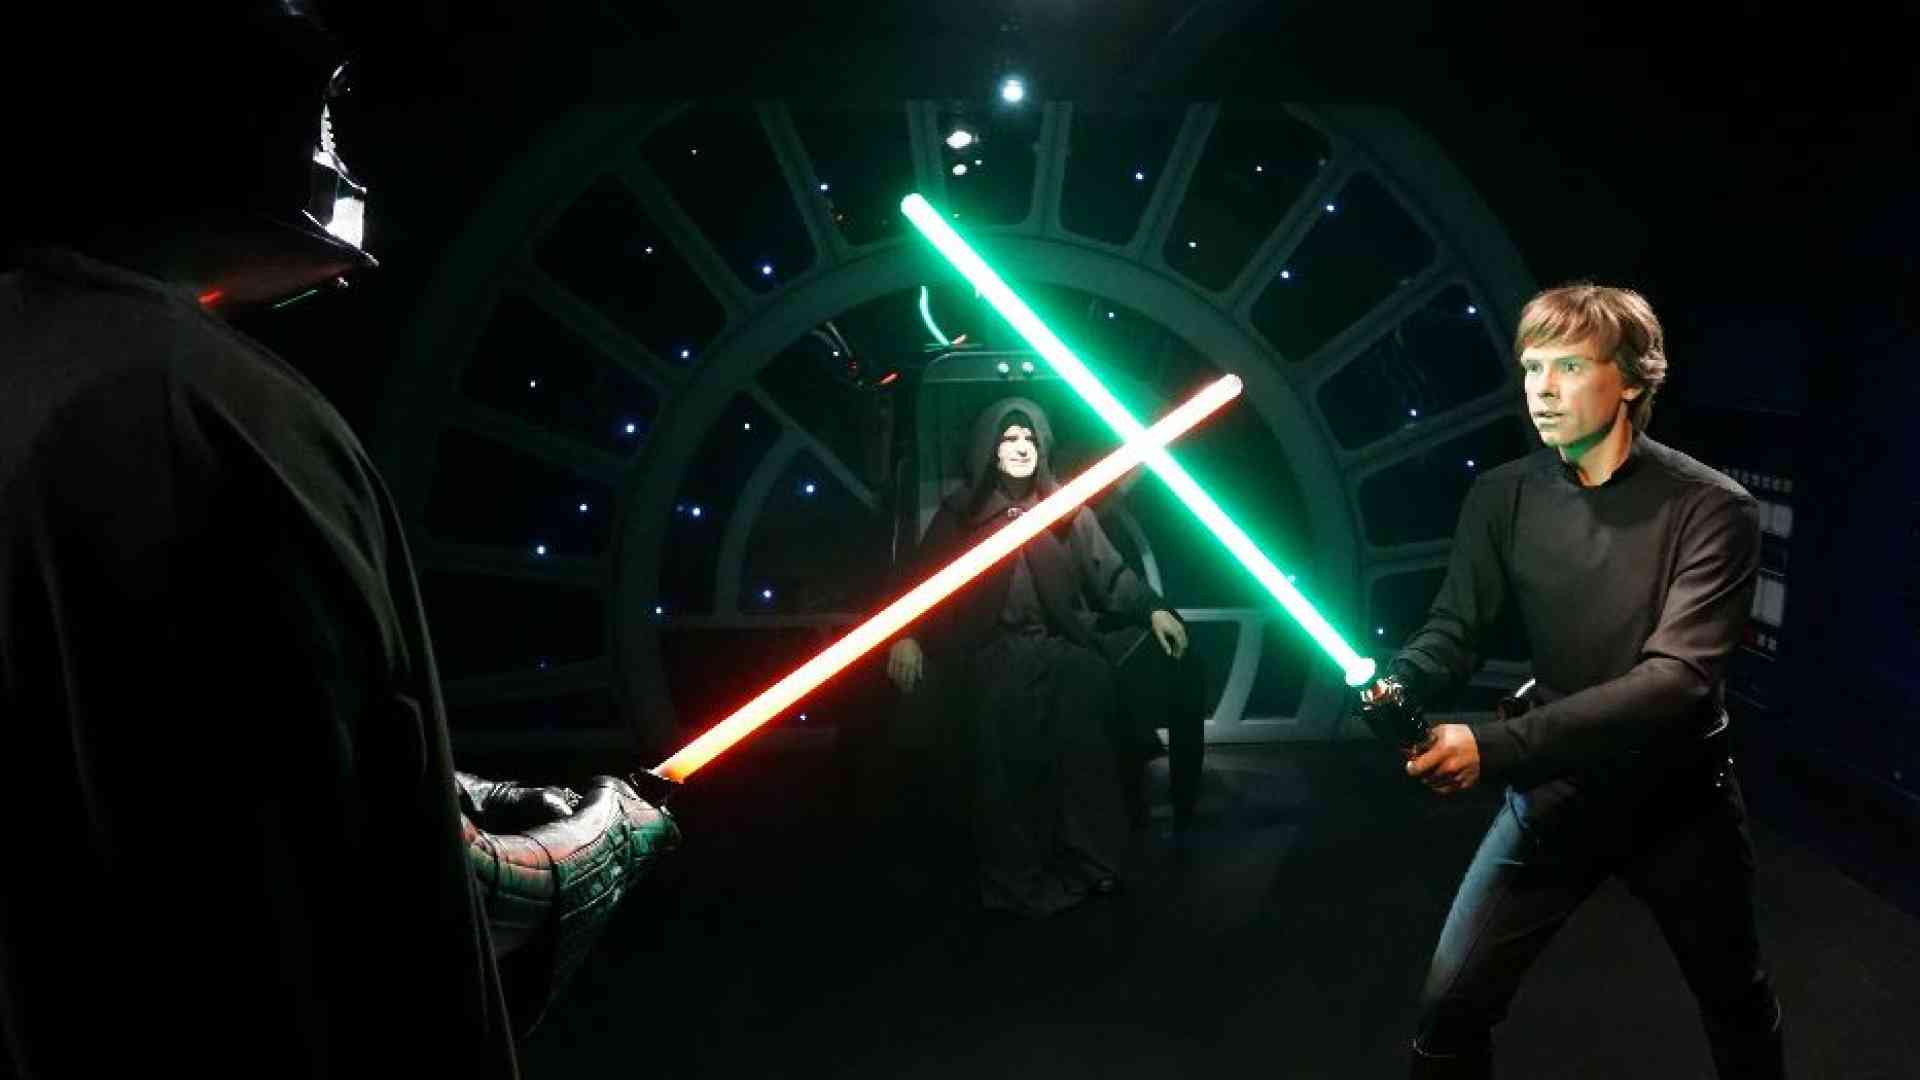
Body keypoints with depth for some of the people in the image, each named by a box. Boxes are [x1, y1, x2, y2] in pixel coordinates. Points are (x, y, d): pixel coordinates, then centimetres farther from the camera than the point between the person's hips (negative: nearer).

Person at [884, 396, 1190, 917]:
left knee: (1082, 767, -2)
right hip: (996, 663, -1)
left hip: (1064, 657, 2)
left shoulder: (1067, 509, 9)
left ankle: (1086, 868, 11)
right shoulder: (961, 512, 5)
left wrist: (1152, 608, -9)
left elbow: (1108, 572, 5)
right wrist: (907, 635, -12)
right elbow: (922, 576, 2)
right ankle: (1016, 883, 10)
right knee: (1008, 775, -2)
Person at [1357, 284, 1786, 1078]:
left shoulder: (1710, 508, -19)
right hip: (1555, 790, 2)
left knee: (1738, 1006, 22)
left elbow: (1677, 678, -29)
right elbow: (1455, 628, -8)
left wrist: (1495, 746, -40)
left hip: (1678, 797, -1)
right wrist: (1396, 686, -34)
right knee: (1450, 1008, -2)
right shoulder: (1503, 496, -7)